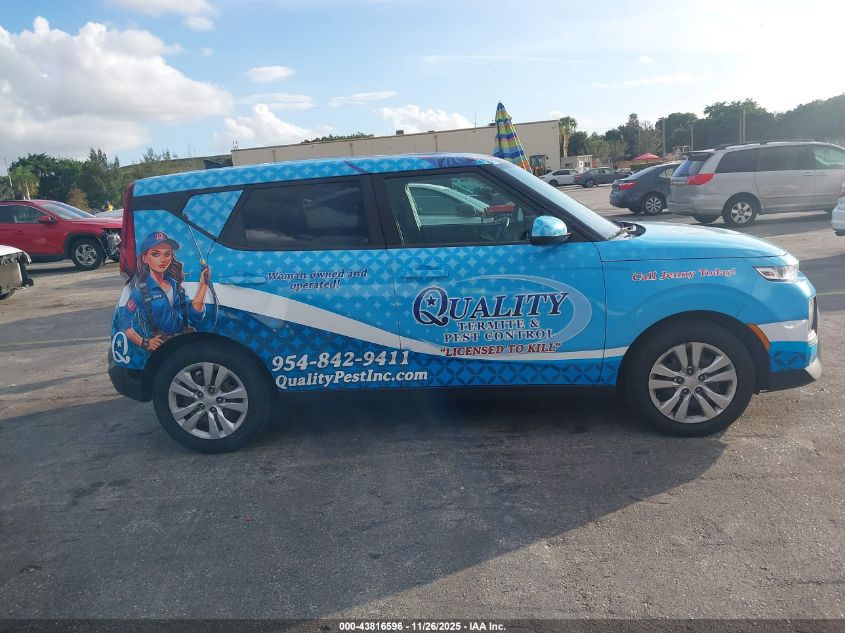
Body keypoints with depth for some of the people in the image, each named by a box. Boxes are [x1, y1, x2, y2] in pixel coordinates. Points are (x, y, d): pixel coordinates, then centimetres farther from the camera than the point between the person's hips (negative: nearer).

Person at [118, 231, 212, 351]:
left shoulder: (175, 284, 13)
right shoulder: (141, 289, -2)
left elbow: (195, 315, 4)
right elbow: (124, 321, -7)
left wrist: (203, 284, 0)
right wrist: (144, 343, -16)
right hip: (159, 350, -5)